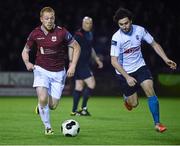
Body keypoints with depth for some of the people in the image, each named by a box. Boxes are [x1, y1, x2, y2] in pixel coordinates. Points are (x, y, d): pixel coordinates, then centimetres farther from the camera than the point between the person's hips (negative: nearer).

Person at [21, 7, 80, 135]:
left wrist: (73, 66, -8)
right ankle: (48, 127, 0)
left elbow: (76, 47, 1)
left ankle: (41, 106, 37)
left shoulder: (62, 32, -10)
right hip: (41, 70, 0)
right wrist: (27, 63, -11)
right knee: (43, 99, -21)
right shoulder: (35, 34, -4)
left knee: (53, 105, 0)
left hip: (58, 72, 0)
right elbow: (25, 51, 9)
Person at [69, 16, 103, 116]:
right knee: (91, 84, -12)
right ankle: (83, 108, -4)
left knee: (79, 86, 11)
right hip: (79, 64, -9)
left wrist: (97, 60, 26)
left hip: (85, 64, 9)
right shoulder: (79, 34, -15)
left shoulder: (89, 34, 14)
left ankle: (74, 110, 16)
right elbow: (72, 48, -19)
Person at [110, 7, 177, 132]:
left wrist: (166, 59, -8)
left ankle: (157, 123, -13)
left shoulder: (140, 30, -11)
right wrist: (127, 77, -28)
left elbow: (154, 44, 3)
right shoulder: (116, 38, -21)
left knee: (150, 90, -20)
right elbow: (114, 61, -21)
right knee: (134, 104, 1)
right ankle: (126, 97, 40)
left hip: (140, 66, 2)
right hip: (124, 72, -2)